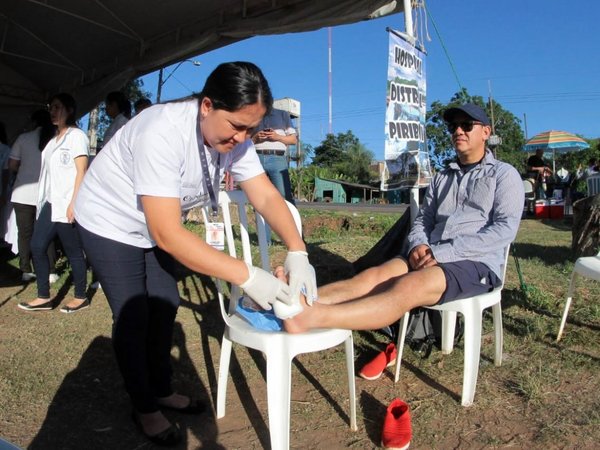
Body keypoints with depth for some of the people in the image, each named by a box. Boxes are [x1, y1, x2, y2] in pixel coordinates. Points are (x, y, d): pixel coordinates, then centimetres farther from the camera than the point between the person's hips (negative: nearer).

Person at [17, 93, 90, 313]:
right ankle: (44, 298, 16)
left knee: (74, 252, 0)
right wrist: (45, 199, 15)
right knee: (37, 247, 6)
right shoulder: (54, 139, 20)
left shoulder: (77, 136, -5)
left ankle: (81, 298, 12)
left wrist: (73, 203, -19)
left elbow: (82, 171, -13)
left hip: (67, 206, -9)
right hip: (51, 203, 9)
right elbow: (51, 172, 20)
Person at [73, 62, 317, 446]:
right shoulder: (162, 132, -38)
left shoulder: (234, 134, -17)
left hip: (155, 226, 6)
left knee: (165, 307, 11)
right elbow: (168, 234, -41)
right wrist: (247, 276, -44)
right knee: (134, 318, -2)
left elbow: (266, 196, -18)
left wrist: (297, 252, -34)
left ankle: (162, 390, 32)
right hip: (112, 223, -6)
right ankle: (144, 409, 20)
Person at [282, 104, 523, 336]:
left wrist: (441, 253, -16)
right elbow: (423, 220, 19)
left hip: (477, 263, -5)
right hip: (431, 257, 5)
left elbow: (505, 229, -7)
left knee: (407, 287, -35)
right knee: (373, 276, -26)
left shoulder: (504, 175, 8)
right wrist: (418, 246, -7)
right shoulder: (442, 177, 24)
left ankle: (311, 317, -56)